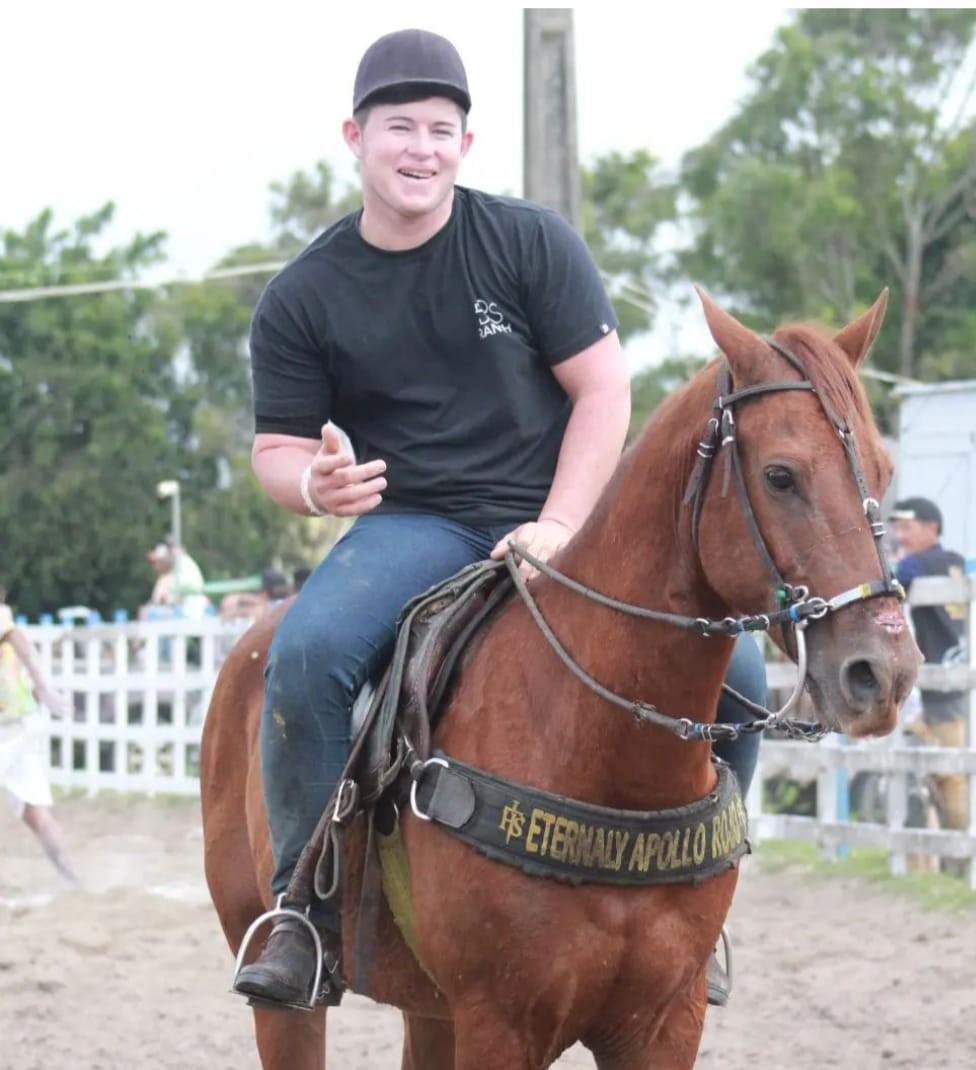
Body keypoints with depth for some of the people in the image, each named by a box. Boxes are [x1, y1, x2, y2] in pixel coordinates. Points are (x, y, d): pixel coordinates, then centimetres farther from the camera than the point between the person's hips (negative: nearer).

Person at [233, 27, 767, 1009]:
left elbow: (603, 390, -3)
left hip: (566, 517, 1)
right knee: (306, 651, -32)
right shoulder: (302, 299, 1)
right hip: (413, 525, 0)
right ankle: (303, 909, -17)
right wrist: (314, 483, -20)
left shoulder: (531, 242, -1)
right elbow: (276, 448, 5)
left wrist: (556, 531, -14)